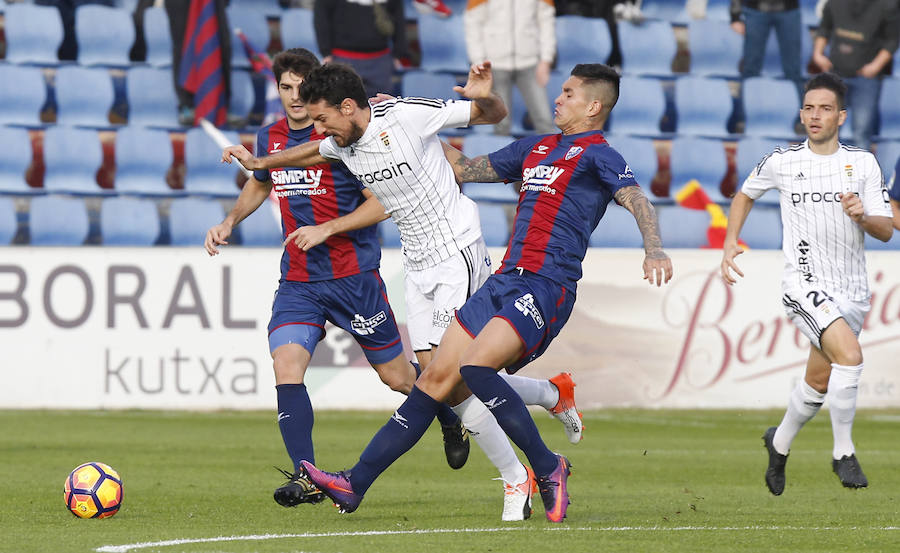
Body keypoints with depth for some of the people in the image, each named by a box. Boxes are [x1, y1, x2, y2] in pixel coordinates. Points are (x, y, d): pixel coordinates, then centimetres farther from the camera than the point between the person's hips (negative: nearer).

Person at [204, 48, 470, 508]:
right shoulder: (270, 138, 6)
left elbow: (382, 202, -10)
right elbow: (260, 185, 28)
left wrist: (327, 228, -19)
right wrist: (229, 221, 12)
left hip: (353, 275, -4)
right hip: (297, 281, 4)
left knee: (396, 376, 7)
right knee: (286, 364, -19)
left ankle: (451, 417, 40)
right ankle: (305, 478, -18)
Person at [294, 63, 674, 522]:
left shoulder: (597, 155, -2)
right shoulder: (535, 148, 22)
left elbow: (636, 200, -17)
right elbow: (468, 169, 32)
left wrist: (654, 249, -37)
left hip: (546, 287, -8)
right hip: (505, 280, 8)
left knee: (475, 367, -26)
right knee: (438, 377, 2)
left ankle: (547, 468, -13)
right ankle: (354, 484, 1)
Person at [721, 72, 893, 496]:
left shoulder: (863, 163, 3)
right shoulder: (781, 162, 0)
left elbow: (885, 231, 1)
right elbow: (746, 194, 20)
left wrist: (863, 216, -20)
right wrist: (730, 243, 8)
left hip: (852, 290, 3)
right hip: (805, 284, -3)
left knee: (819, 383, 13)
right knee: (850, 356, -27)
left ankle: (779, 443, 41)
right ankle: (843, 452, -13)